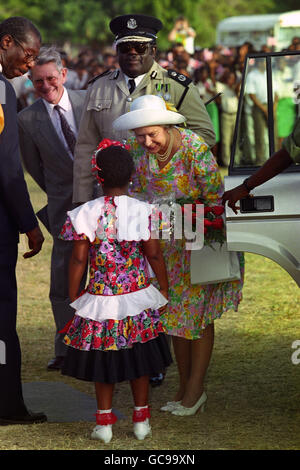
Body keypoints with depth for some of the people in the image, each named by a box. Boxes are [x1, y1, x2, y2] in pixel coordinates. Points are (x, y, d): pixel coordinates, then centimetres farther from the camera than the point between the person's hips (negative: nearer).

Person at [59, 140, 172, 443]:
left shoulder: (85, 214, -10)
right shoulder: (143, 211, -10)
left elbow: (78, 260, -8)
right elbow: (154, 255, -5)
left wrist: (73, 298, 3)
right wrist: (163, 289, 9)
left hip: (100, 299, 0)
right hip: (138, 296, 0)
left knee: (103, 358, 13)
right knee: (139, 358, 14)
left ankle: (104, 422, 15)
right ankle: (141, 420, 21)